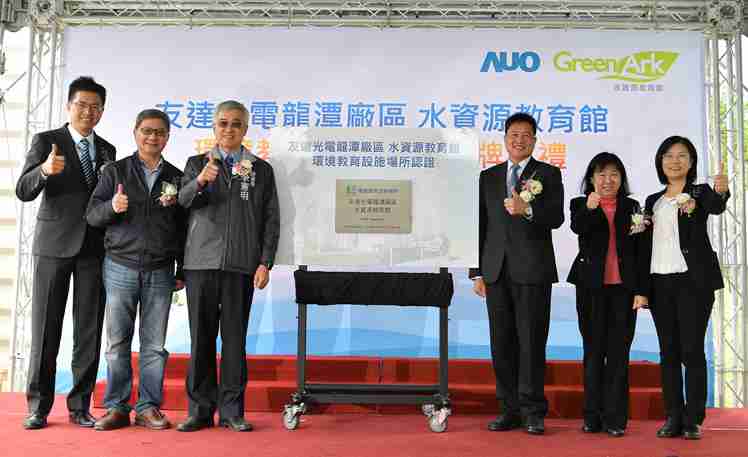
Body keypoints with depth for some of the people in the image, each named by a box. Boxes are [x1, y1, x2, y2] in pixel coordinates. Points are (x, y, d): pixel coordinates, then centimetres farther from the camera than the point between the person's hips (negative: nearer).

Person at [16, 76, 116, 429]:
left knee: (89, 328, 3)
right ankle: (38, 406, 10)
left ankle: (80, 406, 10)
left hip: (94, 247, 3)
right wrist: (45, 170, -28)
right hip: (54, 244, -3)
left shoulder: (107, 151, 14)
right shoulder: (45, 141, 2)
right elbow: (23, 191, -9)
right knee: (46, 326, 0)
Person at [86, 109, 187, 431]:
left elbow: (183, 227, 11)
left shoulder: (176, 177, 10)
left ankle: (149, 407, 11)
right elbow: (92, 215, 2)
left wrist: (182, 271, 8)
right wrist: (112, 206, -20)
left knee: (154, 344, 3)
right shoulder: (115, 172, 7)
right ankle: (117, 408, 11)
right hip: (120, 268, -1)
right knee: (118, 342, 2)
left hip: (160, 272, 1)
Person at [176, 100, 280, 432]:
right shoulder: (197, 163, 13)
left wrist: (265, 263, -2)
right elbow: (181, 202, -2)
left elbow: (271, 220, 8)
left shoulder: (261, 170, 11)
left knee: (235, 337, 2)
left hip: (241, 265, 0)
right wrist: (199, 181, -23)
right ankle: (200, 409, 11)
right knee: (201, 337, 3)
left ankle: (231, 411, 9)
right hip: (201, 262, 1)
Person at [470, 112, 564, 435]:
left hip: (533, 271, -3)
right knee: (502, 343, 5)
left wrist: (527, 210, -25)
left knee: (531, 342, -3)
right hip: (496, 271, 3)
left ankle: (533, 412, 6)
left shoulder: (548, 174, 7)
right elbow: (481, 226, 14)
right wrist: (477, 272, 9)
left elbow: (557, 217, -6)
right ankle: (511, 410, 13)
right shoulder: (488, 177, 16)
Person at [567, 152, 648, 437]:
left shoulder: (632, 207, 8)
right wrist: (590, 208, -39)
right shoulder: (580, 205, 4)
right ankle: (592, 416, 14)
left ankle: (615, 418, 9)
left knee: (619, 352, 3)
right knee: (593, 351, 7)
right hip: (591, 288, -1)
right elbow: (576, 227, -20)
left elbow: (641, 251, 5)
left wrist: (641, 290, -1)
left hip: (623, 288, 1)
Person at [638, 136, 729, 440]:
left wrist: (721, 192, -46)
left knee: (692, 350, -4)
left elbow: (715, 207, -22)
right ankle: (673, 418, 11)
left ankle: (693, 420, 3)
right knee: (668, 351, 5)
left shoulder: (699, 193, 3)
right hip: (660, 283, 4)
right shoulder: (653, 201, 15)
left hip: (693, 280, -4)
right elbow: (647, 247, 13)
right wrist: (642, 287, 7)